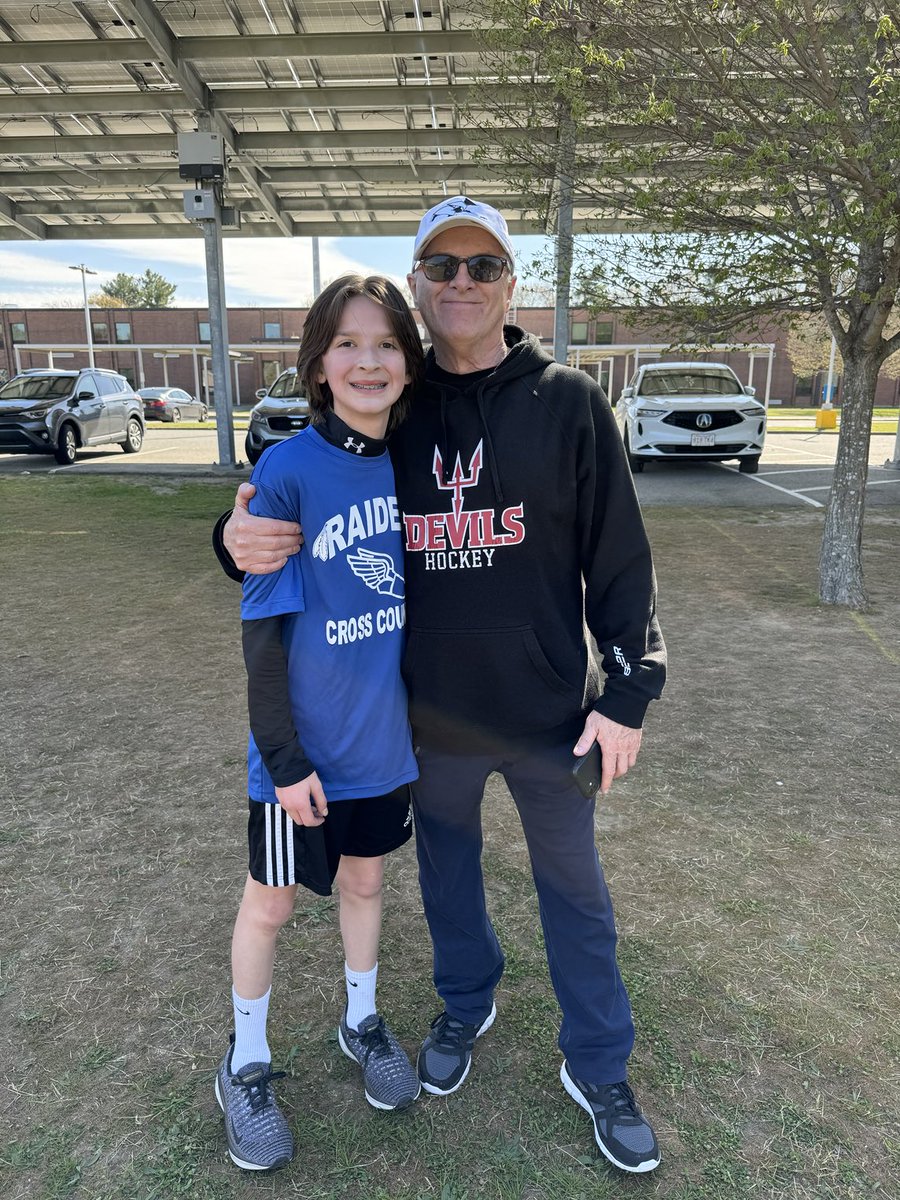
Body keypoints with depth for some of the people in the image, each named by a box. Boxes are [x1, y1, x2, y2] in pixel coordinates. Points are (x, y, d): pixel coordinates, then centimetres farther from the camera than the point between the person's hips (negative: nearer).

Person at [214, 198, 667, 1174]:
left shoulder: (567, 403, -6)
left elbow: (618, 556, -5)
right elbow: (309, 524, 5)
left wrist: (628, 690, -7)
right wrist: (243, 540, -18)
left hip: (548, 711, -2)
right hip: (430, 713, 2)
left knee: (573, 892, 14)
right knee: (447, 871, 22)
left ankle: (597, 1069, 38)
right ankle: (466, 1005, 50)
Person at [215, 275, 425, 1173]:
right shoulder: (287, 471, -17)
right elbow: (263, 628, -15)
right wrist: (285, 757, -14)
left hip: (385, 736, 4)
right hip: (304, 746, -4)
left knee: (365, 878, 23)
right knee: (270, 902, 15)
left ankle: (361, 1022, 48)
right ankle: (245, 1066, 39)